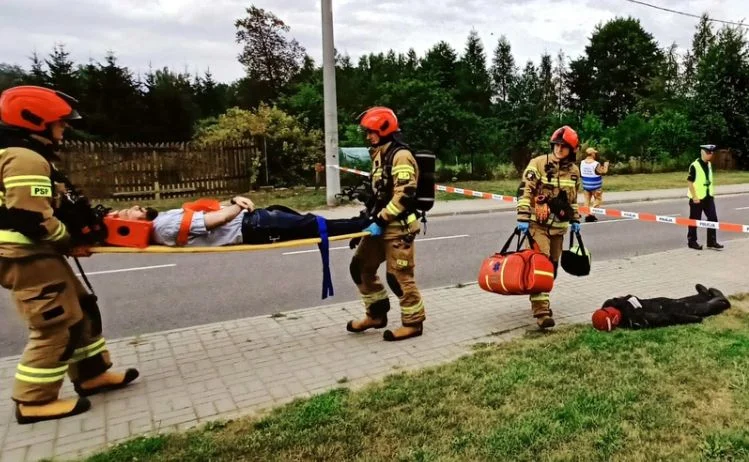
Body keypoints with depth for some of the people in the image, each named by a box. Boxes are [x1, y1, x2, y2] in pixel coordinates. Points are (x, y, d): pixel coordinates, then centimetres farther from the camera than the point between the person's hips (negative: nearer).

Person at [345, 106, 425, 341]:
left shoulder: (401, 156, -13)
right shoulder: (379, 155, 18)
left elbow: (404, 195, -22)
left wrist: (381, 220, -21)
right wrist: (371, 218, 14)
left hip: (398, 227, -10)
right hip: (380, 225, 10)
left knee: (399, 276, -5)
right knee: (361, 267, 13)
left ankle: (413, 322, 11)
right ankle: (376, 314, 25)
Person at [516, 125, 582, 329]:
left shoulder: (574, 170, 8)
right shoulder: (538, 163, -9)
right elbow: (525, 191, -15)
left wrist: (575, 220, 19)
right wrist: (523, 217, -21)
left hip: (559, 226, 6)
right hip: (538, 224, -6)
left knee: (552, 267, 12)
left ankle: (541, 302, 30)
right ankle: (541, 311, -15)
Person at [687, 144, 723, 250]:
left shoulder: (709, 164, 10)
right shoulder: (694, 166, -13)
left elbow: (710, 180, 19)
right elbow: (690, 182, -15)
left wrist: (712, 192, 14)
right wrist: (694, 197, -18)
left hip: (709, 197, 7)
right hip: (697, 198, -7)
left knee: (713, 218, 5)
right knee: (694, 220, 2)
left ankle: (712, 241, 13)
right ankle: (692, 241, 13)